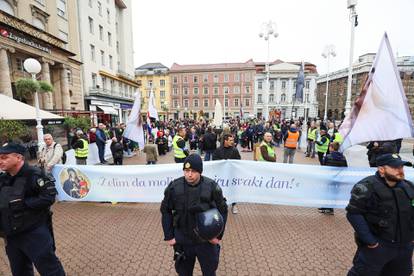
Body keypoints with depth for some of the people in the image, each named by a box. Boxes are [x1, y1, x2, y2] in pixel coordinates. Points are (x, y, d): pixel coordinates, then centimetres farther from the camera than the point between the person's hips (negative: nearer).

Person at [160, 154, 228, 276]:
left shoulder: (212, 187, -18)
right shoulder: (174, 187, -15)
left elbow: (222, 210, -5)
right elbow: (166, 211, -3)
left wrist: (219, 235, -5)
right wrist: (168, 236, -2)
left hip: (207, 241, 0)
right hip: (182, 241, 1)